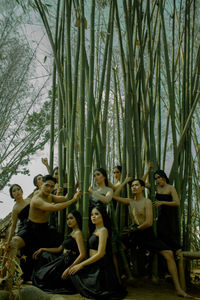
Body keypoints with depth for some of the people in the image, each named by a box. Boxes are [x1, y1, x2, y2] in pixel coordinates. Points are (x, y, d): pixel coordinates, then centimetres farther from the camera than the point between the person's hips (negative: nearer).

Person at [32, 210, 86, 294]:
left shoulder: (78, 233, -12)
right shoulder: (71, 233, 19)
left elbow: (82, 254, -22)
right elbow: (59, 249, 19)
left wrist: (69, 269, -26)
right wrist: (42, 249, 14)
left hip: (68, 262, -10)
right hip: (62, 260, 10)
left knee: (42, 276, -11)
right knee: (43, 255, 16)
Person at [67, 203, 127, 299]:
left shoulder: (103, 230, -10)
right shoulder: (94, 230, 17)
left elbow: (100, 254, -17)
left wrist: (81, 265, -16)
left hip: (101, 266, -9)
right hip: (93, 264, 9)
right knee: (73, 273, -9)